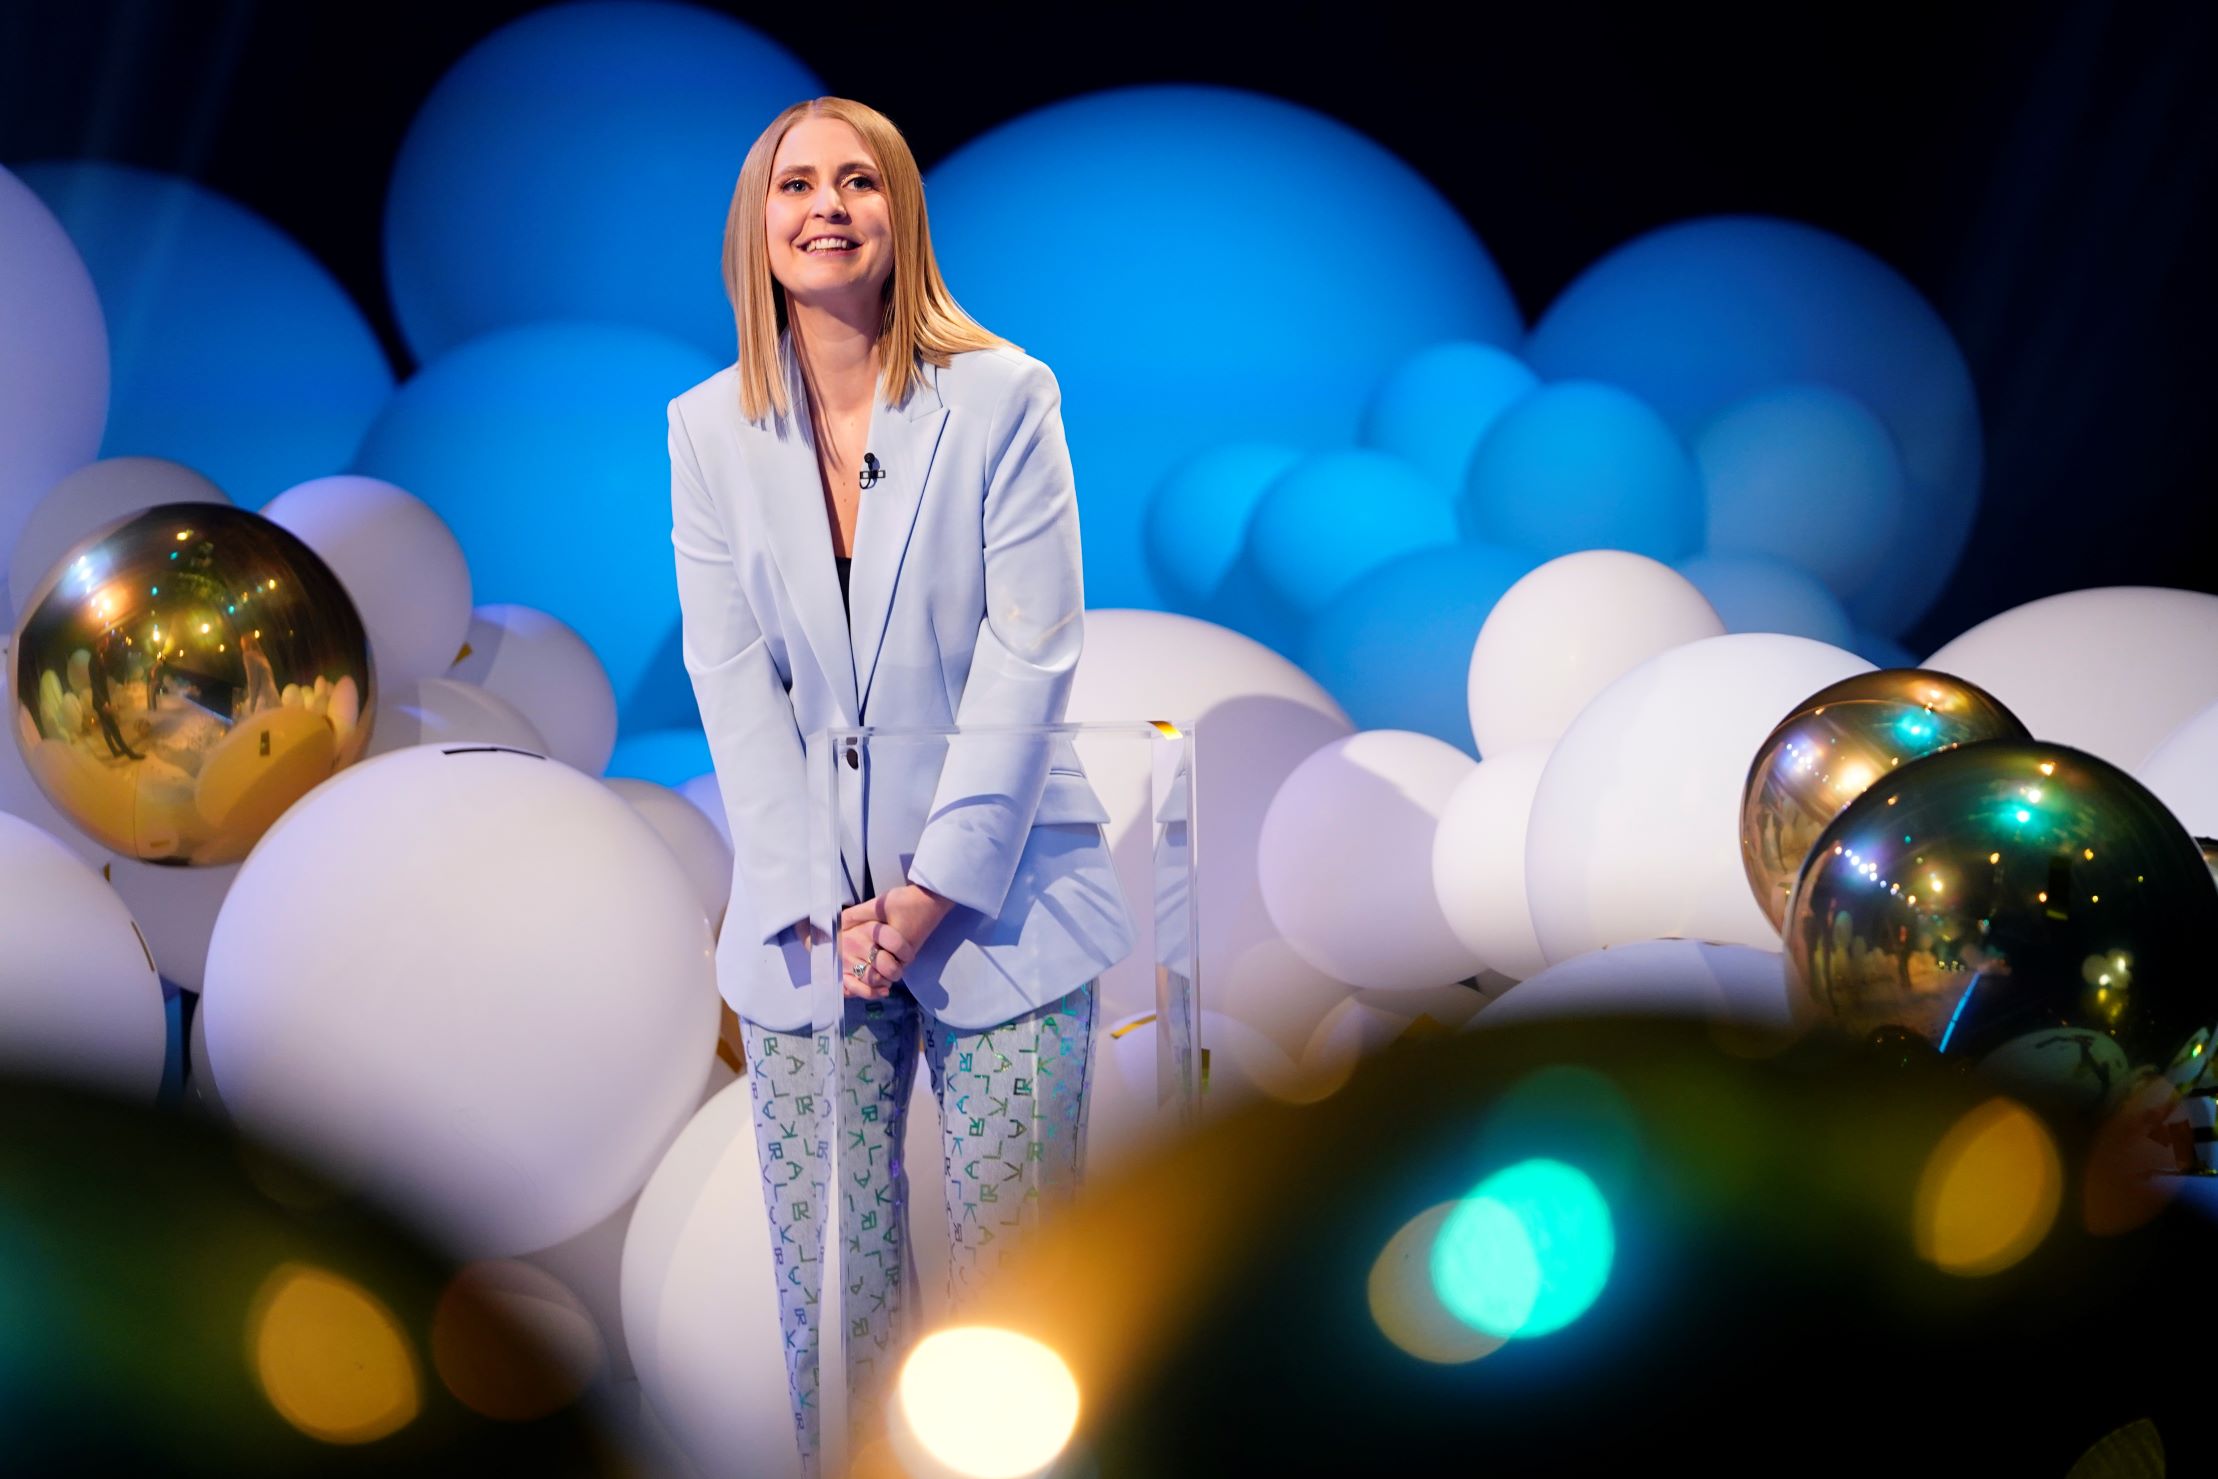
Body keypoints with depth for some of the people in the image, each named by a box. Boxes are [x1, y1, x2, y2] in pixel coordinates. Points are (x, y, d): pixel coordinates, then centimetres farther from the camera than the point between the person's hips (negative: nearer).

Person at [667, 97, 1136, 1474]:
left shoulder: (1005, 397, -4)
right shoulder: (710, 428, 3)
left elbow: (1031, 655, -8)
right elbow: (733, 679, 1)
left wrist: (937, 887, -12)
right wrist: (826, 903, -7)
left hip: (996, 889, -2)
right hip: (810, 902, 2)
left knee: (1017, 1257, 0)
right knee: (831, 1268, 4)